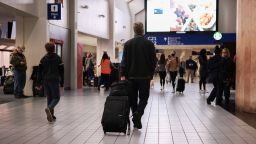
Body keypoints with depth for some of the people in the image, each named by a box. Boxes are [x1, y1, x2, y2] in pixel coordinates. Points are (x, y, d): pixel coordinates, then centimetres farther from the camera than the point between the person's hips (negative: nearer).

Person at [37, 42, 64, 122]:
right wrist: (62, 83, 6)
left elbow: (40, 72, 3)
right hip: (55, 81, -3)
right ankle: (49, 108, -26)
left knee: (49, 98, 11)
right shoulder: (58, 58, 0)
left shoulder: (43, 59, 6)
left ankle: (51, 115, 9)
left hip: (45, 81, 3)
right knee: (56, 97, 2)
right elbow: (61, 71, 0)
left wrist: (39, 83, 6)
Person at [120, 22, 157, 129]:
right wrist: (151, 74, 10)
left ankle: (135, 120, 14)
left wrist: (123, 74, -5)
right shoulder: (149, 44, -2)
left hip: (131, 76, 1)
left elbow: (124, 60, -4)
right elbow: (153, 60, 0)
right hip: (145, 76, -1)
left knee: (133, 98, 11)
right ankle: (138, 114, -17)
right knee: (143, 98, 7)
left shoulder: (128, 44, 0)